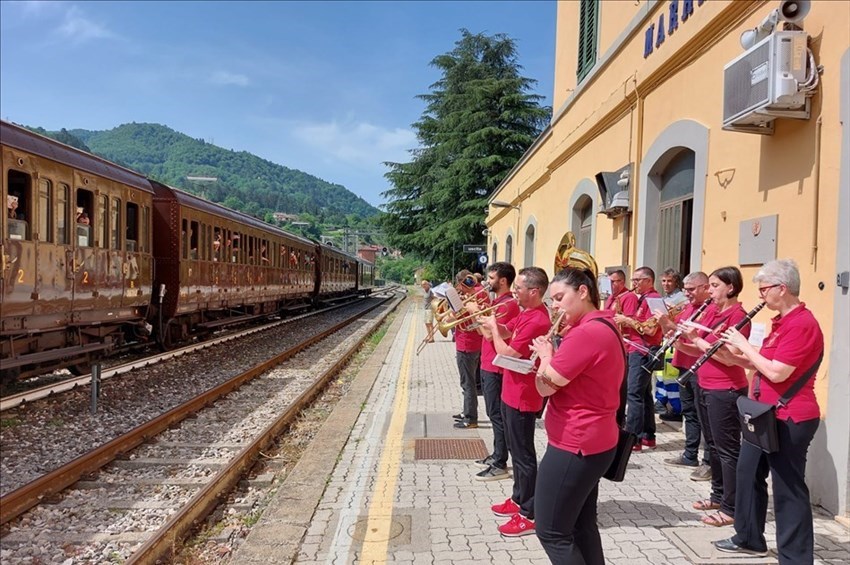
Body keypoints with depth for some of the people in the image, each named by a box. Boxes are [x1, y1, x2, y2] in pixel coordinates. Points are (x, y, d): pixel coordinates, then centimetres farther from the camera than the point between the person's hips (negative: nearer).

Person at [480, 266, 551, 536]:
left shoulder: (536, 320, -25)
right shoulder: (526, 313, 7)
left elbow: (507, 353, -25)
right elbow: (507, 331, 17)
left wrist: (493, 328, -11)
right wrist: (492, 324, -1)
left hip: (522, 397, -10)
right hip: (513, 392, 10)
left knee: (523, 454, 0)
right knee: (517, 450, 20)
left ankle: (529, 516, 11)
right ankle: (518, 499, 35)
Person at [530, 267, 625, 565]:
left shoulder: (586, 332, -23)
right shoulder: (604, 327, 11)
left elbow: (546, 385, -21)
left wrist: (546, 355, -4)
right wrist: (552, 357, -2)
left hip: (574, 444, -11)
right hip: (593, 440, 11)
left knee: (551, 531, 2)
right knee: (582, 525, 19)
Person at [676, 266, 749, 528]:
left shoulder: (737, 315, -14)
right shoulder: (710, 311, 10)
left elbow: (729, 358, -22)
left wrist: (696, 338, -20)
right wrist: (680, 343, -5)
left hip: (725, 391, -9)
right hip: (704, 386, 9)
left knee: (727, 449, -2)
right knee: (713, 445, 18)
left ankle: (731, 509, 7)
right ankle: (719, 495, 31)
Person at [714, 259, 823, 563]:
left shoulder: (802, 324, -19)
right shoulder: (781, 321, 12)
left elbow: (777, 373, -26)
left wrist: (745, 345, -15)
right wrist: (737, 354, 2)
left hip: (789, 420, -10)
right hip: (766, 415, 10)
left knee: (788, 490, 0)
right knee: (748, 473, 18)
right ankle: (749, 538, 34)